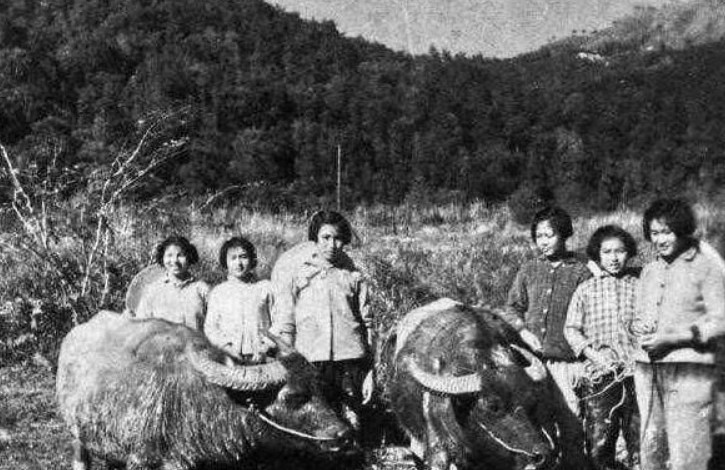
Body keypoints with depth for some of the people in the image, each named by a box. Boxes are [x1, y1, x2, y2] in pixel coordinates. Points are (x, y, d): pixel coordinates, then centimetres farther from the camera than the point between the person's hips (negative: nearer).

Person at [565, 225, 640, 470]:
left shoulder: (640, 284, 9)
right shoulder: (585, 289, 10)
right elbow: (571, 329, 8)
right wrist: (593, 354, -5)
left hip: (635, 373, 0)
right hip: (599, 376, 0)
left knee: (639, 439, 0)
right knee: (599, 444, -2)